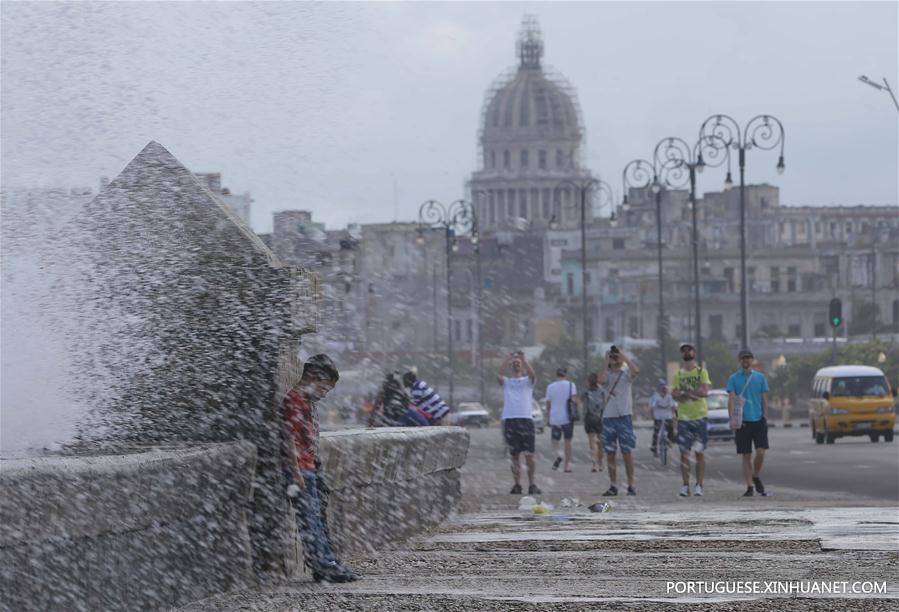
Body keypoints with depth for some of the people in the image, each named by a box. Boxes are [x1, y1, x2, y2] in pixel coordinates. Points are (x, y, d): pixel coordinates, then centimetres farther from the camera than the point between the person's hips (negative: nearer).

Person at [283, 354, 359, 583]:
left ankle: (326, 565, 12)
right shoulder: (294, 399, -12)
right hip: (300, 470, -10)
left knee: (319, 520, 10)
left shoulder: (307, 401, 19)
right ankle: (324, 566, -12)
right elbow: (289, 437, -19)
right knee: (309, 521, -9)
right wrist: (296, 473, -22)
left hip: (310, 470, 10)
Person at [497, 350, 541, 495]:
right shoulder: (506, 381, 16)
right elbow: (498, 375, -6)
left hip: (526, 419, -1)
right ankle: (517, 485, 6)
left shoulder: (527, 381, 13)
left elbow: (532, 374, -10)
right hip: (509, 420, 1)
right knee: (515, 456, 3)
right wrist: (508, 359, -9)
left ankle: (532, 483, 1)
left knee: (529, 455, -6)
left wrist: (523, 359, -12)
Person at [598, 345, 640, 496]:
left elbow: (636, 371, -18)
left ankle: (631, 485, -1)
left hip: (624, 416, -3)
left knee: (627, 452, -4)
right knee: (610, 453, 4)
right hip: (608, 417, 3)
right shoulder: (607, 373, 9)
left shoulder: (626, 373, 5)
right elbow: (601, 380, -14)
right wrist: (606, 363, -6)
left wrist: (624, 356, -10)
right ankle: (613, 486, 10)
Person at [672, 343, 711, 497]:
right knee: (684, 453, -2)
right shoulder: (678, 374, 11)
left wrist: (684, 392, -10)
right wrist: (692, 394, -15)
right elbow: (675, 395, -1)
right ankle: (685, 485, 1)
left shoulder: (702, 372, 4)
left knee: (699, 452, -1)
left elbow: (704, 391, -11)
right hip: (683, 417, 2)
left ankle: (699, 485, 2)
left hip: (700, 416, -2)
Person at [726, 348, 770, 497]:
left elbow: (764, 400, 12)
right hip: (742, 422, -1)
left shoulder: (760, 377, 8)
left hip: (758, 420, 1)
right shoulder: (733, 378, 4)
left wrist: (765, 418, 6)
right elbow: (731, 399, -4)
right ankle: (750, 486, 6)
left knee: (761, 451, -10)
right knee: (746, 456, 2)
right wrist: (732, 419, -15)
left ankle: (756, 477, 15)